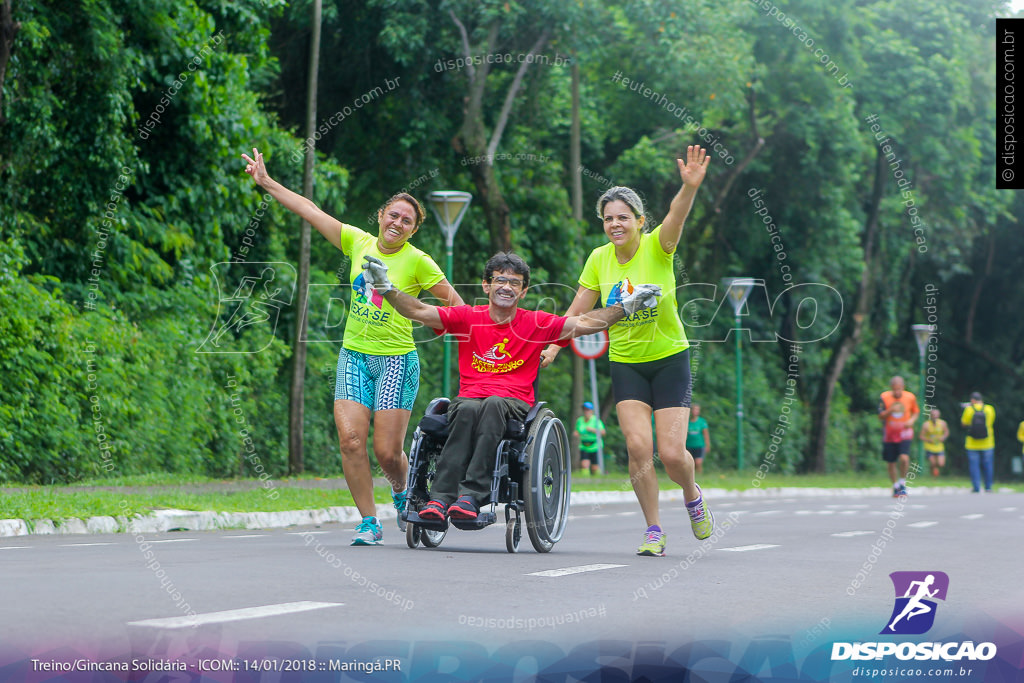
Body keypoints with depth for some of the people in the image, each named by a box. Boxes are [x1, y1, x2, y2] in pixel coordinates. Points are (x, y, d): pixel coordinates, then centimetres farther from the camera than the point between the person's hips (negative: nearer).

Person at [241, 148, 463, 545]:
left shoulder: (417, 262, -6)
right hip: (354, 356, 3)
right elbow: (310, 211, 8)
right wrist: (266, 182, 8)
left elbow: (453, 301, -1)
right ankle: (369, 522, 0)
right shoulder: (358, 242, 5)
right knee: (350, 440, -11)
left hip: (396, 360, -3)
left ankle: (401, 491, 28)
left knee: (387, 452, -7)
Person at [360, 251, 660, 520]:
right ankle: (440, 496, -46)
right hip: (469, 397, 1)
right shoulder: (468, 318, 12)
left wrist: (626, 307, -1)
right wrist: (386, 287, -3)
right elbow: (418, 312, 8)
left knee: (493, 405, -36)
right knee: (468, 410, -35)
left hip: (515, 404, -1)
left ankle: (471, 496, -47)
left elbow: (584, 323, 7)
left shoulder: (536, 324, 11)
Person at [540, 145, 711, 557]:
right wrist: (553, 346, -4)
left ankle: (693, 496, 27)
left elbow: (675, 218, -34)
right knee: (638, 446, -15)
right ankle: (653, 530, 0)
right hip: (625, 363, 2)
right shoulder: (599, 259, -3)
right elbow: (578, 311, 6)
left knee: (672, 453, -8)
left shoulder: (656, 247, -13)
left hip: (669, 359, -2)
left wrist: (690, 187, -54)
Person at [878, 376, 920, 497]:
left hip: (904, 434, -1)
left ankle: (902, 484, -2)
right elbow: (880, 416, -5)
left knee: (904, 458, -22)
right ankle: (895, 487, 27)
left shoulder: (910, 397, -3)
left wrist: (911, 420, -8)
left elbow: (916, 411, 12)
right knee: (891, 463, 6)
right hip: (889, 435, 1)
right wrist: (890, 411, -23)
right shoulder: (884, 397, -6)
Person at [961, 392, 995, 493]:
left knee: (974, 466, 6)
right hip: (987, 444, 1)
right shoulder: (989, 409, -4)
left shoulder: (969, 410, -8)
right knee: (988, 465, 12)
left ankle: (976, 487, 3)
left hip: (972, 445, -1)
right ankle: (988, 488, 16)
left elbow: (964, 423, 3)